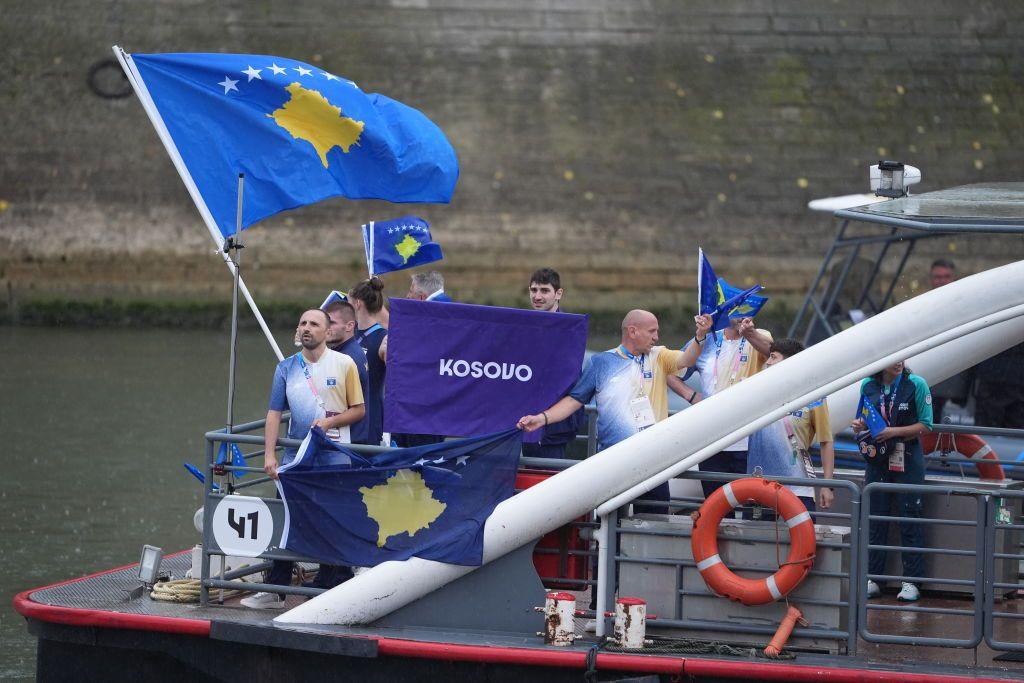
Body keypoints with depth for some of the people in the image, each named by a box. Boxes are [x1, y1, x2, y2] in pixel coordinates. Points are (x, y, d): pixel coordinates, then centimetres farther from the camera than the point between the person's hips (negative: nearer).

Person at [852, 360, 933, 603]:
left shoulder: (916, 385, -7)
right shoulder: (868, 386, 3)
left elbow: (925, 425, -7)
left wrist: (894, 432, -18)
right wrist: (859, 425, -6)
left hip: (907, 460, -3)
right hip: (877, 460, 3)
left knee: (910, 519, 0)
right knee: (875, 519, 7)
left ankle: (911, 581, 5)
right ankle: (872, 578, 14)